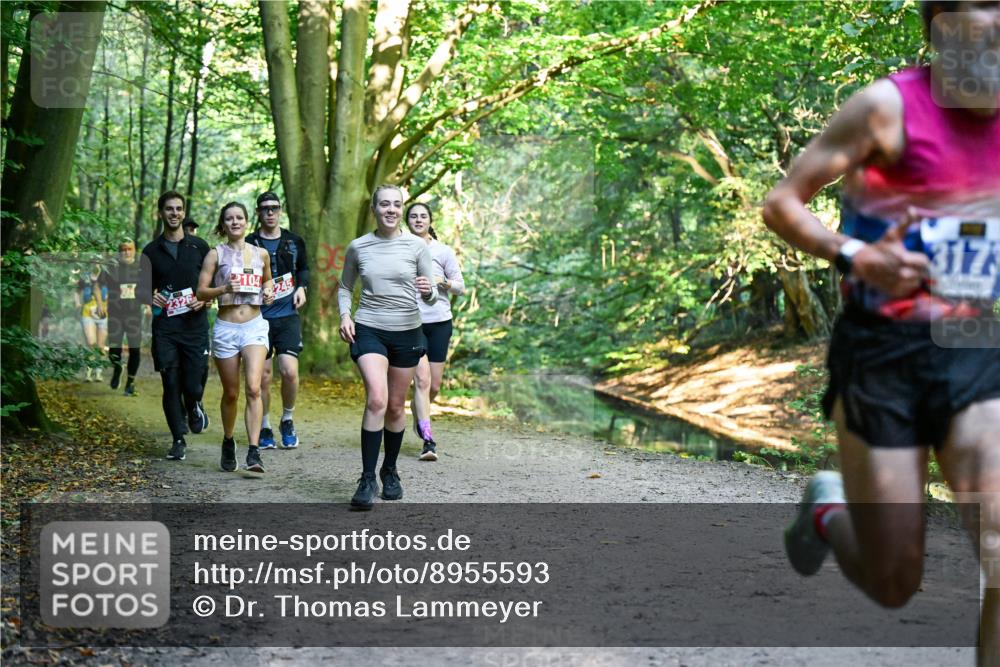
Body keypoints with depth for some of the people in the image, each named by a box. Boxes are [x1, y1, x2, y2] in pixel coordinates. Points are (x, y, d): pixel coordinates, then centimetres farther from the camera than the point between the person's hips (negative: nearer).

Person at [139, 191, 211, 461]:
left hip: (195, 325, -1)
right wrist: (151, 298, -9)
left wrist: (204, 300, -9)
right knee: (171, 385, -1)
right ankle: (178, 440, 10)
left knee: (193, 385, -4)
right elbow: (142, 289, 13)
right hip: (164, 326, 1)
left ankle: (194, 406, 32)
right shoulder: (151, 251, 9)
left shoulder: (199, 246, 7)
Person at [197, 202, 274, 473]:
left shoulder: (261, 254, 9)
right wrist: (224, 289, -18)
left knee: (253, 388, -18)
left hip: (254, 326, 0)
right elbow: (201, 292, -1)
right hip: (225, 328, 0)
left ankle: (253, 452, -20)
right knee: (231, 393, 8)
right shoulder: (216, 254, 2)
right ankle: (228, 442, 32)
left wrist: (268, 291, 5)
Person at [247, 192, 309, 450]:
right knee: (262, 376, 2)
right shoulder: (249, 244, 2)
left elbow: (303, 268, 24)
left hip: (287, 315, 1)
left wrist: (302, 287, 6)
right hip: (259, 318, -1)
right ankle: (264, 428, 18)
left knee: (289, 371, -12)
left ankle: (287, 421, 11)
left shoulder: (294, 242, 8)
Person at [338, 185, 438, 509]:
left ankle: (390, 471, 30)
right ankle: (367, 479, -16)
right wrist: (345, 315, -2)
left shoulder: (417, 246, 0)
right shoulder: (358, 247, 2)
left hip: (407, 332, 1)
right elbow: (345, 287, 16)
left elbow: (432, 296, 4)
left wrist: (428, 291, -19)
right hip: (369, 330, -1)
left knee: (395, 406, 10)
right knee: (376, 399, -21)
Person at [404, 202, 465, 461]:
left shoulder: (443, 251, 4)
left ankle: (418, 413, 38)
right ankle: (428, 440, -15)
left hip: (439, 323, 1)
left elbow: (460, 287, 6)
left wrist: (442, 281, -13)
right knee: (422, 379, -15)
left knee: (434, 386, 5)